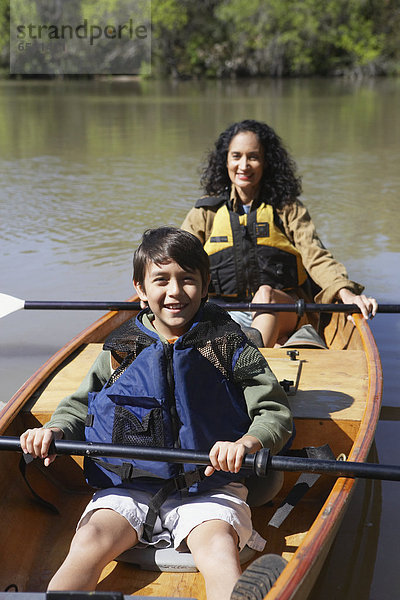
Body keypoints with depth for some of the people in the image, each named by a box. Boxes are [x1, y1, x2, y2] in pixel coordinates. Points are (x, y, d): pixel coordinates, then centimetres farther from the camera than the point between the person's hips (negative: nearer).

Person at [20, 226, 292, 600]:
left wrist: (246, 443, -22)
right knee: (91, 543, -25)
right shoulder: (121, 350, 8)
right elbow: (80, 406, 18)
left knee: (218, 548, -32)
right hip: (128, 487, 2)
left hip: (209, 488, -2)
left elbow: (276, 413, -1)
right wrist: (55, 430, -5)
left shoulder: (228, 345, 2)